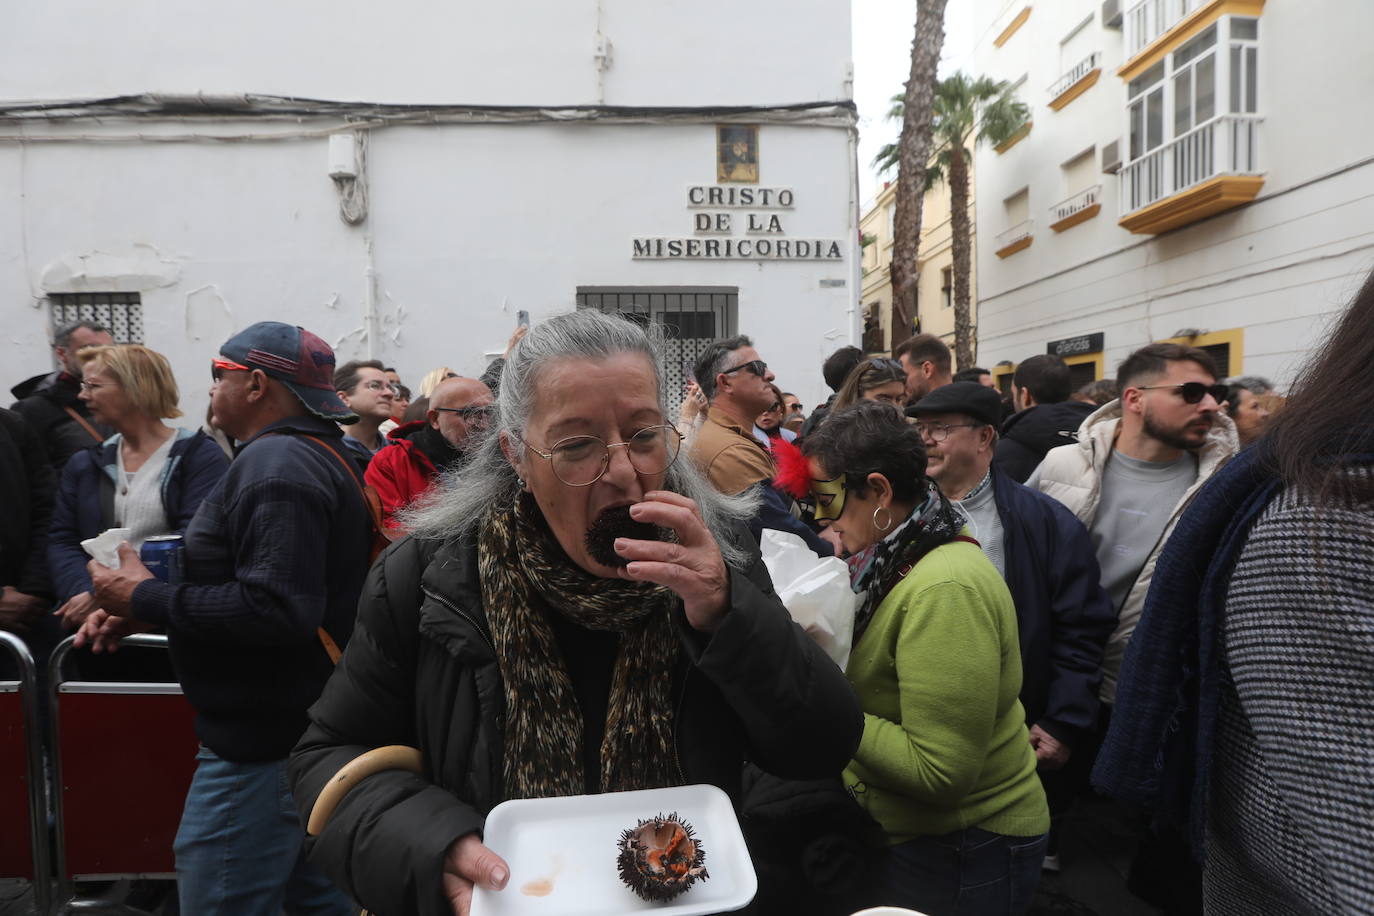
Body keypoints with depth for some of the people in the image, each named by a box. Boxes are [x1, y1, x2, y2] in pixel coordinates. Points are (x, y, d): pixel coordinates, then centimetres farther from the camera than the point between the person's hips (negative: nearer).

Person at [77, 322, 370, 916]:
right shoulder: (314, 454, 14)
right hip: (293, 727, 10)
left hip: (262, 745, -10)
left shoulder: (276, 465, -19)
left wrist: (147, 599, -17)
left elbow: (278, 609, -29)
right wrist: (145, 606, 7)